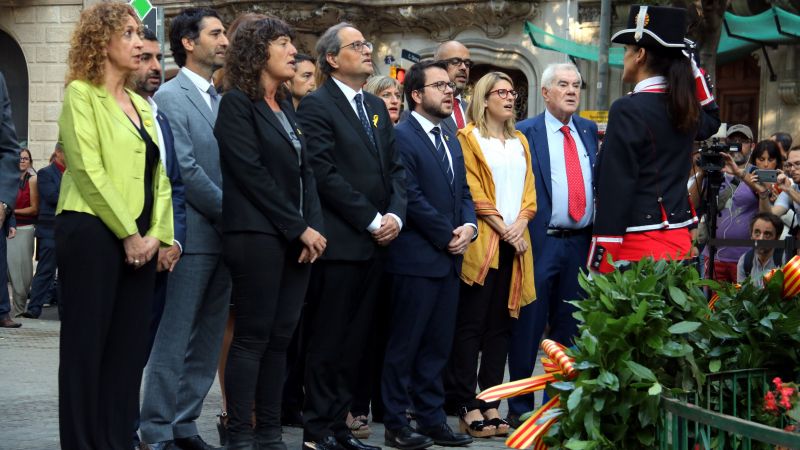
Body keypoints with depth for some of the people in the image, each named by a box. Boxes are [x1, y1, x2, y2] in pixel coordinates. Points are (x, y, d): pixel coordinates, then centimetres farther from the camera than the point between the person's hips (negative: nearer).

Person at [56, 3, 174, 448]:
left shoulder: (142, 106, 18)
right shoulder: (82, 94, -3)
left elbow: (158, 176, 15)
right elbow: (89, 171, -12)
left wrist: (155, 234, 0)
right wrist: (129, 234, -13)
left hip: (140, 242, 7)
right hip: (92, 233, -7)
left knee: (129, 348, 5)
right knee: (86, 346, -3)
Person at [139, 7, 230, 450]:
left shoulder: (219, 101, 16)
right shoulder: (171, 96, -7)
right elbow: (186, 170, -14)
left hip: (222, 235, 7)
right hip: (191, 234, -7)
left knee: (207, 339, 9)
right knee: (174, 339, -3)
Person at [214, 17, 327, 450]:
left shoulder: (286, 110, 18)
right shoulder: (237, 104, -5)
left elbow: (304, 173, 15)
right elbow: (252, 173, -13)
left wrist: (313, 227, -2)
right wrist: (299, 228, -13)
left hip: (297, 237, 7)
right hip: (257, 235, -7)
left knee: (280, 337, 6)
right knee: (252, 336, -6)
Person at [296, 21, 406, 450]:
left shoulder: (377, 107, 17)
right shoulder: (316, 105, -7)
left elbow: (394, 168, 16)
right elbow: (325, 174, -14)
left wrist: (395, 215, -2)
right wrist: (372, 220, -13)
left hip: (374, 243, 7)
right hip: (339, 242, -7)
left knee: (353, 342, 9)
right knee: (328, 341, -2)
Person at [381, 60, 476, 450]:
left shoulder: (451, 140, 18)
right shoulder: (402, 137, -9)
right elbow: (411, 197, -16)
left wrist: (468, 226, -2)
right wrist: (447, 235, -11)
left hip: (449, 257, 8)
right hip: (416, 257, -8)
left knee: (438, 345, 10)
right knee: (405, 344, 0)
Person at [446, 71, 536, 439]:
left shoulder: (520, 142, 19)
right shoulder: (469, 138, 1)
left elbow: (528, 189, 14)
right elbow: (472, 190, -6)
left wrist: (520, 224, -4)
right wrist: (502, 228, -12)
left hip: (515, 242, 6)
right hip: (482, 242, -6)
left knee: (501, 324, 4)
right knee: (471, 323, -6)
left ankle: (490, 404, 7)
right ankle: (468, 408, -5)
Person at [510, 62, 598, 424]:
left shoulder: (589, 131, 13)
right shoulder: (525, 133, -2)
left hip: (581, 244, 5)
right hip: (541, 242, -5)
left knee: (570, 330, 9)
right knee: (529, 329, 0)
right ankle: (520, 407, 7)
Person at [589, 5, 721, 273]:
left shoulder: (628, 110, -12)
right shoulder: (683, 107, 9)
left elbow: (615, 188, -16)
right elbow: (711, 120, 36)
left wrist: (601, 261, -15)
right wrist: (691, 67, 25)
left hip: (637, 247, -8)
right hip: (680, 242, 8)